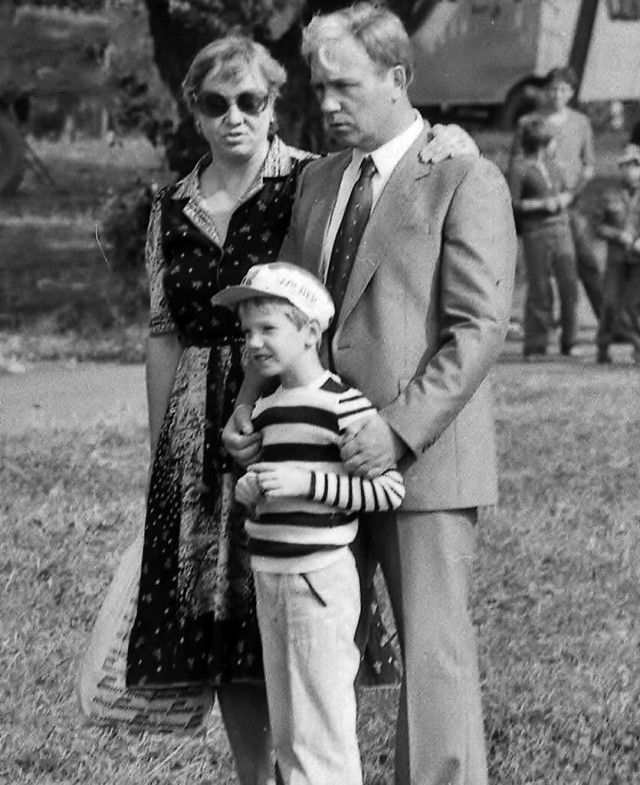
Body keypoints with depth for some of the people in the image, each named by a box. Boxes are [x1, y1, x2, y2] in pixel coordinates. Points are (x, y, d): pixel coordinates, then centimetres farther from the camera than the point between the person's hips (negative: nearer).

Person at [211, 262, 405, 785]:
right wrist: (249, 492, 5)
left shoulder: (341, 403, -13)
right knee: (286, 732, 14)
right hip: (269, 578, 8)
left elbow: (389, 488, -18)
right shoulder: (265, 408, 12)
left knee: (323, 728, -7)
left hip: (321, 578, -8)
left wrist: (306, 481, -23)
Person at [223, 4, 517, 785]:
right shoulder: (317, 180, 17)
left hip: (424, 458, -6)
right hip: (326, 460, 6)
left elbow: (478, 329, -11)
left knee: (434, 654, -6)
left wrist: (399, 430, -20)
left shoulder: (464, 181, -5)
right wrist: (252, 406, 3)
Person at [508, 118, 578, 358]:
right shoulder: (520, 170, -5)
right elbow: (513, 203, -9)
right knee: (539, 289, -4)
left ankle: (568, 342, 13)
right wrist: (542, 204, -15)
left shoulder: (552, 166, 16)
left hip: (561, 229, 6)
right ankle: (535, 345, 4)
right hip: (536, 232, -6)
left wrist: (564, 199, 4)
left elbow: (566, 191, 26)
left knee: (569, 285, 2)